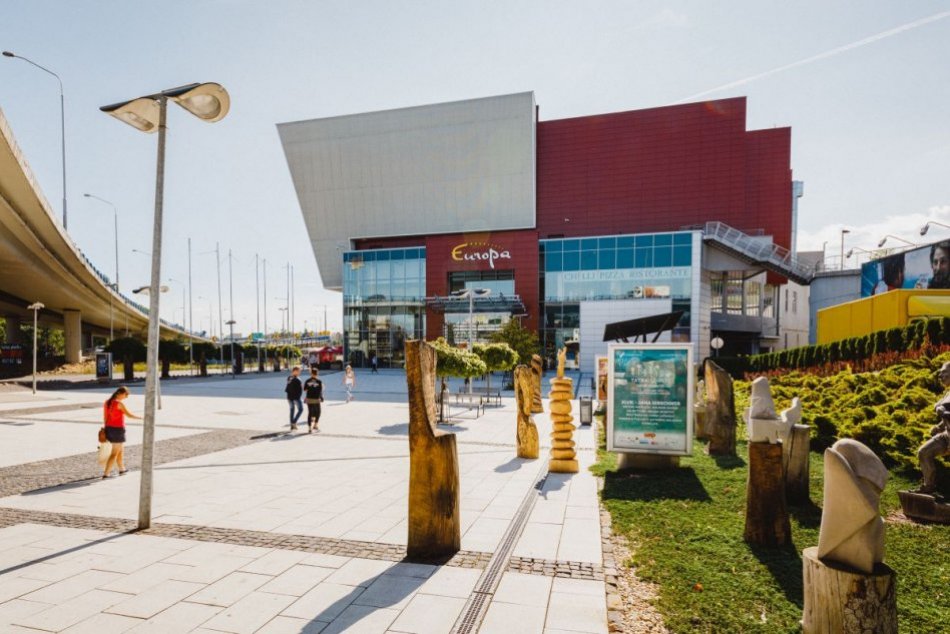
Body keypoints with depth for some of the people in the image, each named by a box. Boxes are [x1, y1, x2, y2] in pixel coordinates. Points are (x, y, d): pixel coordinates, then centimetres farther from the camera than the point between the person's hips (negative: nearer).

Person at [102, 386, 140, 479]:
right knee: (114, 453, 0)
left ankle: (122, 469, 36)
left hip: (109, 428, 8)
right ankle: (105, 474, -2)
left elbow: (105, 417, 10)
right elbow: (129, 415, -12)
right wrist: (140, 417, 3)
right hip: (118, 429, -8)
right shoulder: (120, 404, -18)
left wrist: (106, 428, 18)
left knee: (120, 450, 23)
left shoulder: (107, 402, 5)